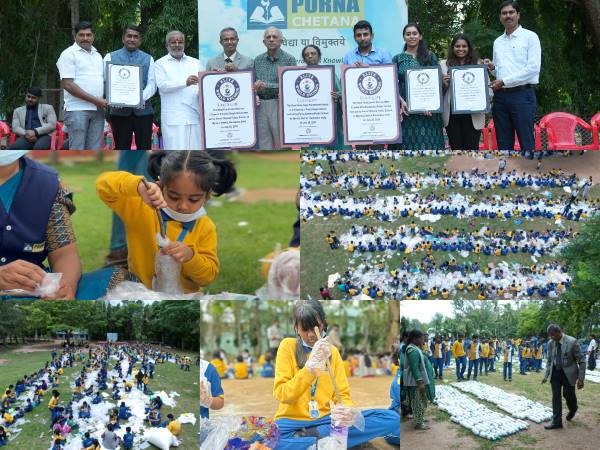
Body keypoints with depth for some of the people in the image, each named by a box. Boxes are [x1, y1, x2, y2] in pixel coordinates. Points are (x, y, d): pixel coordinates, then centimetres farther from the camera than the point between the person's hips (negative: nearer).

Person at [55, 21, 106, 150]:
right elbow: (68, 84, -12)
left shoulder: (97, 55, 19)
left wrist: (107, 99, 5)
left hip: (97, 110, 7)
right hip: (77, 110, -7)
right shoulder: (69, 54, -3)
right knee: (77, 152, -8)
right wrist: (95, 100, -14)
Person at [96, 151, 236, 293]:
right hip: (140, 294, -1)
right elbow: (104, 185, -15)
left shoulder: (206, 227, 1)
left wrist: (190, 256, -19)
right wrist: (138, 187, -31)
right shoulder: (142, 208, -5)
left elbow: (209, 275, 0)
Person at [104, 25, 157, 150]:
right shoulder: (110, 57, 10)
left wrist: (142, 98, -19)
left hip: (143, 110, 1)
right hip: (119, 111, -1)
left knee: (144, 148, 0)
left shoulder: (148, 59, 13)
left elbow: (152, 84, 2)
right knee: (122, 149, 3)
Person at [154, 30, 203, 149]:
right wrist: (185, 82, -21)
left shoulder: (195, 63, 19)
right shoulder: (160, 64, 8)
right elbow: (162, 85, -8)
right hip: (173, 119, -3)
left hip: (195, 117, 4)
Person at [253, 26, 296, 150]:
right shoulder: (258, 60, 12)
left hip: (280, 105, -4)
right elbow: (254, 83, 15)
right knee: (264, 143, 6)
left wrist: (266, 85, -15)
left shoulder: (289, 59, -1)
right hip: (261, 106, 4)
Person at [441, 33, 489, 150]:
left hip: (472, 114, -1)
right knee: (456, 149, 6)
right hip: (452, 114, 1)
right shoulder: (444, 64, 9)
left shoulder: (478, 64, 7)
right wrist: (444, 84, -9)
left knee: (472, 148, 0)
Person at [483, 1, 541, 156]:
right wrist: (492, 68, 0)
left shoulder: (530, 37, -1)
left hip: (522, 95, -6)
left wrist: (504, 81, -13)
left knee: (526, 143, -7)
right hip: (500, 96, 6)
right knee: (503, 143, 7)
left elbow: (533, 68, -11)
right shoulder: (497, 42, 17)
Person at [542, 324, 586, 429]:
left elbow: (581, 361, -13)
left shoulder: (572, 342, -18)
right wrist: (546, 375, 1)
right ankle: (556, 421, 8)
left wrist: (581, 378, -15)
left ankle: (573, 409, 41)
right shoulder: (551, 343, -3)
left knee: (568, 395, 7)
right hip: (555, 373, 4)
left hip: (568, 373, -4)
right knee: (556, 396, 2)